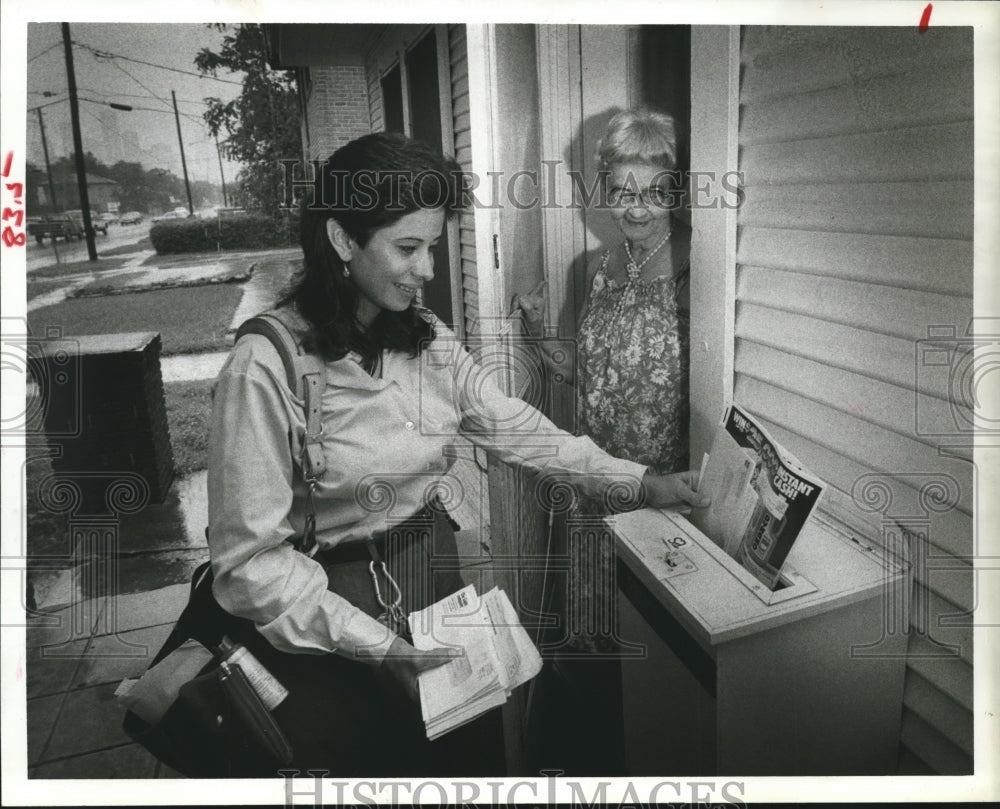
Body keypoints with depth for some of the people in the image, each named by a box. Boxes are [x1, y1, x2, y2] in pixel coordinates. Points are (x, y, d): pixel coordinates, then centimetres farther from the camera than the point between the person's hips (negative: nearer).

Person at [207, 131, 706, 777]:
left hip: (435, 575, 5)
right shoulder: (266, 367, -21)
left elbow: (511, 426, 5)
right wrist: (385, 650, -22)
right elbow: (251, 556, -20)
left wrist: (640, 481, 1)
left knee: (477, 747, 12)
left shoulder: (428, 340, -2)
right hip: (326, 613, -5)